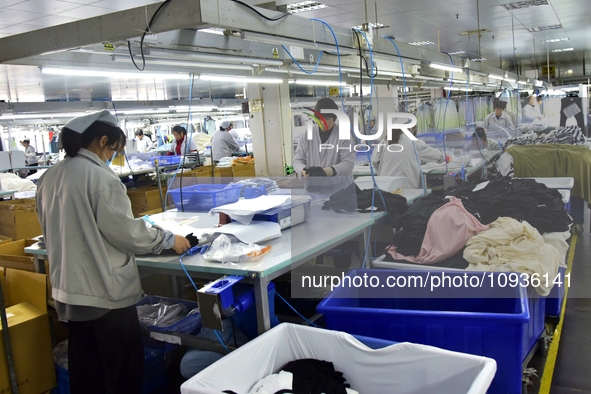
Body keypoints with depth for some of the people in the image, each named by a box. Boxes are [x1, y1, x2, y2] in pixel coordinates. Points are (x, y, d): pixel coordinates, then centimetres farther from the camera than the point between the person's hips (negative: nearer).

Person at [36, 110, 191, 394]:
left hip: (68, 289, 8)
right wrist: (169, 239, -2)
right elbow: (127, 233, -16)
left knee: (84, 371, 20)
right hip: (105, 292, -8)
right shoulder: (99, 176, -19)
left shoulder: (50, 177, 4)